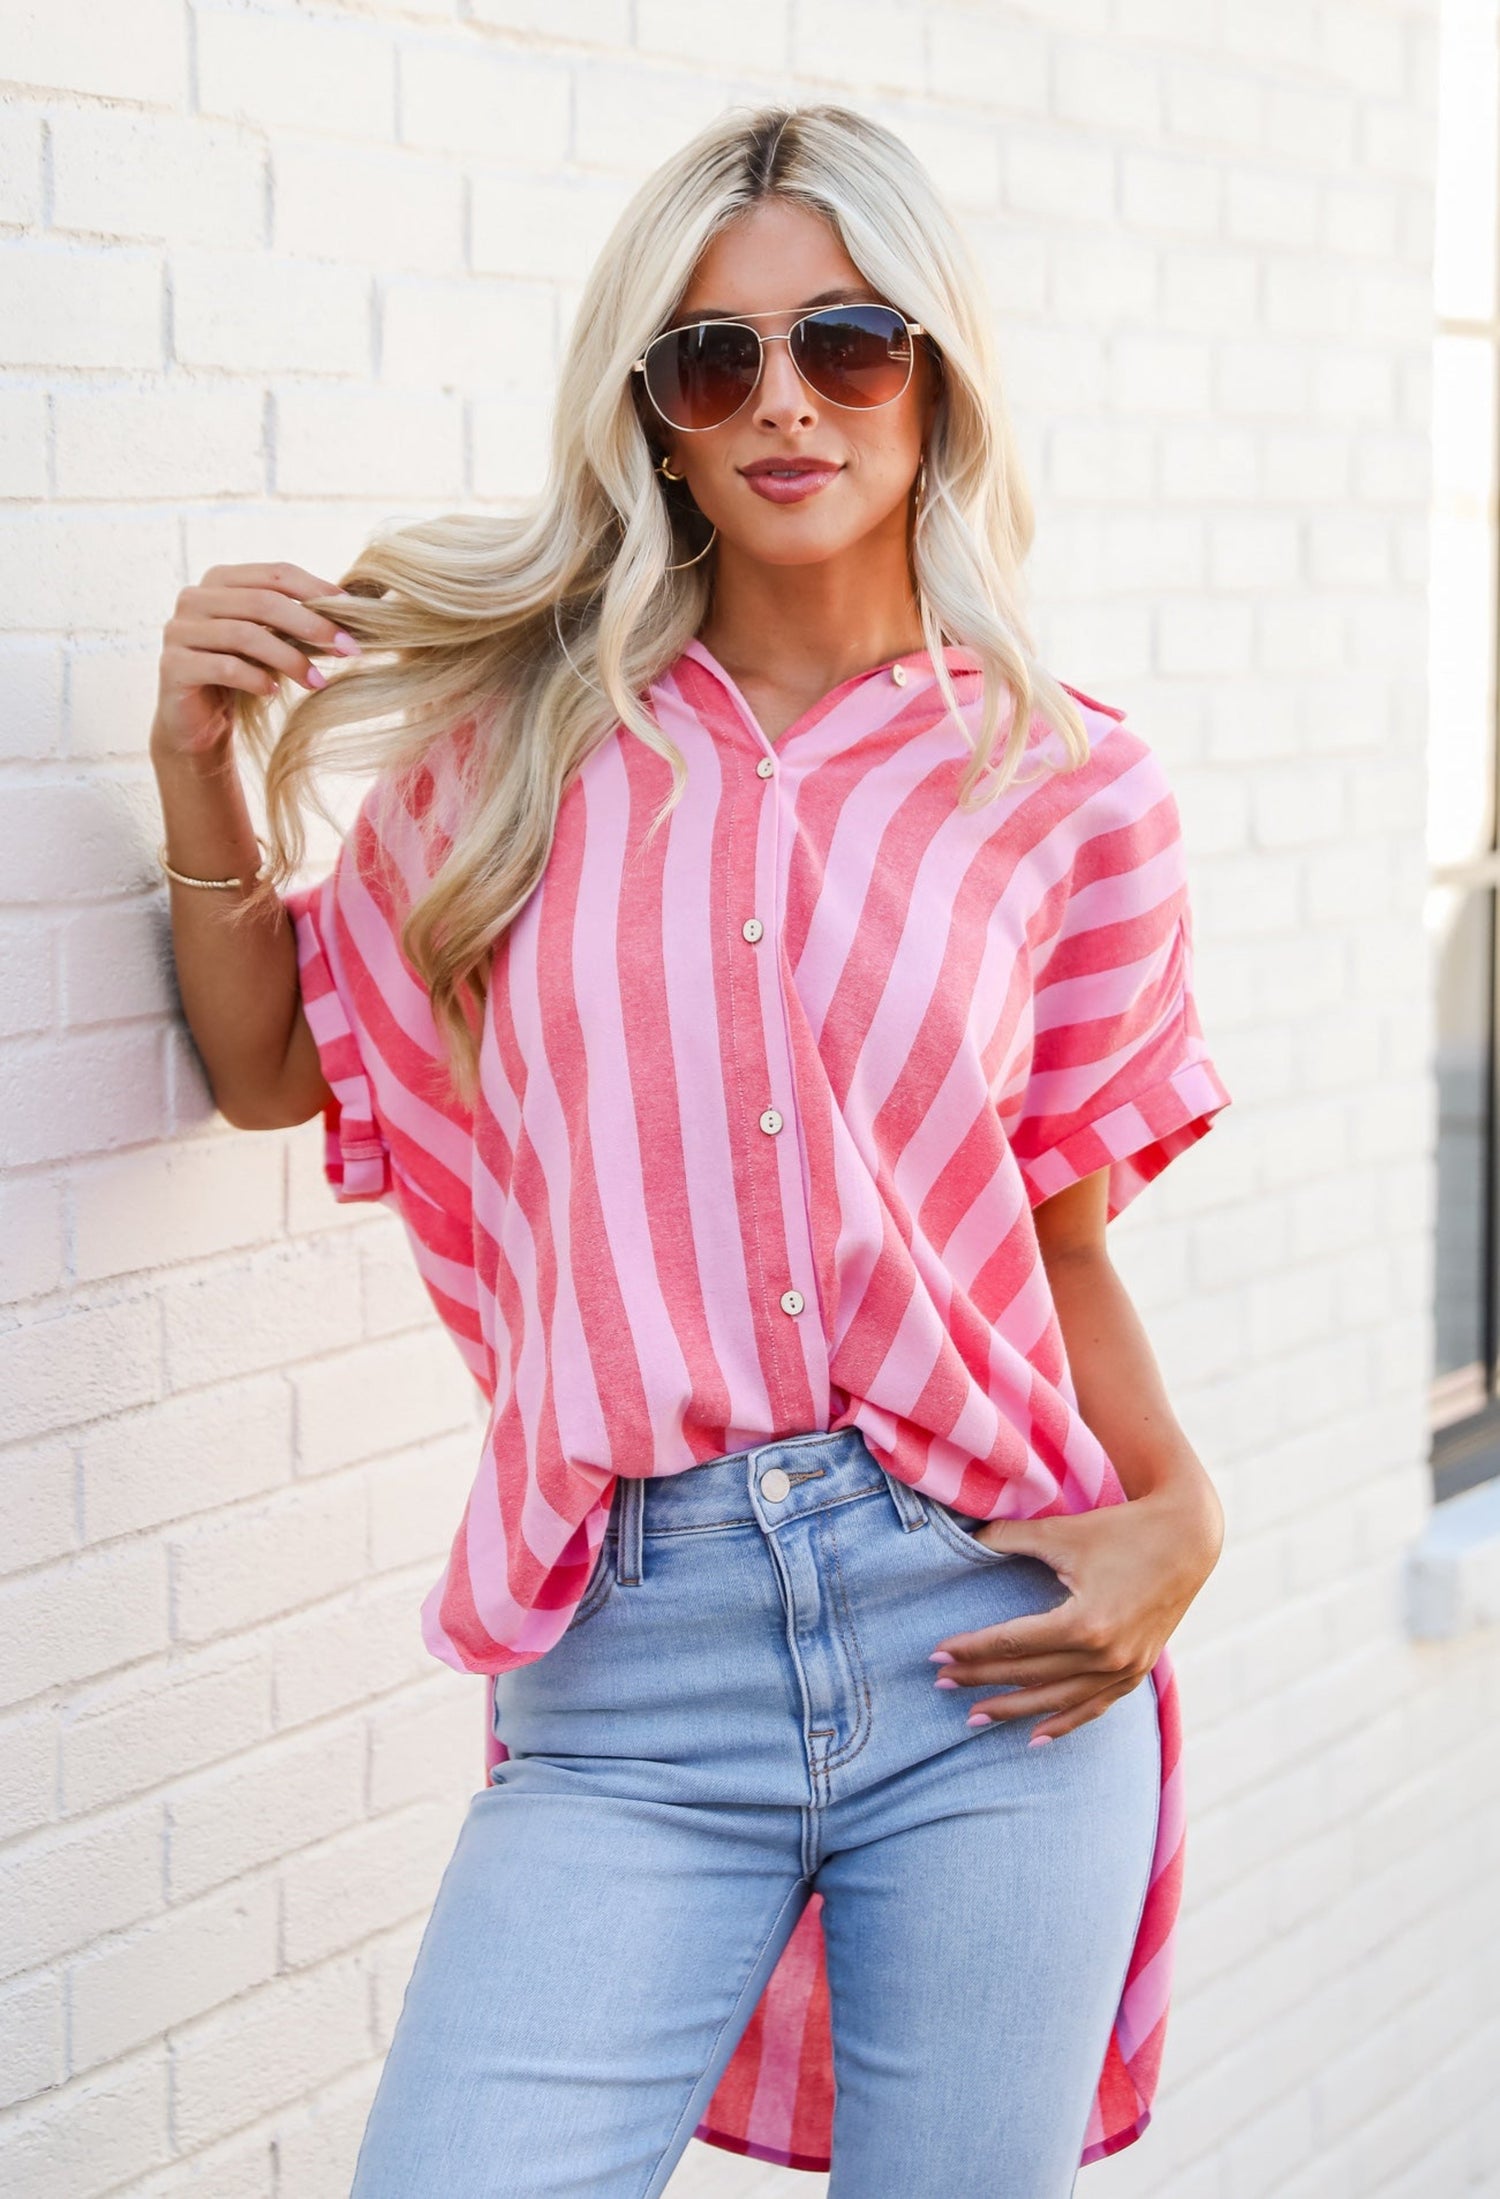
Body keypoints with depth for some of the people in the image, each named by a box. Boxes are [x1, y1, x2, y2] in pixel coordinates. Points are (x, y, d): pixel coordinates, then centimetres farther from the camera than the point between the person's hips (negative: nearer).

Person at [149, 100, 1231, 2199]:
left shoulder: (1068, 786, 3)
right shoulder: (521, 735, 5)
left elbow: (1061, 1229, 12)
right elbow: (279, 1066, 18)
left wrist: (1175, 1512, -4)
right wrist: (204, 769, 4)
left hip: (991, 1640, 0)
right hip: (634, 1675, 0)